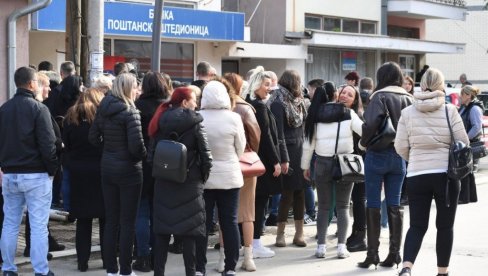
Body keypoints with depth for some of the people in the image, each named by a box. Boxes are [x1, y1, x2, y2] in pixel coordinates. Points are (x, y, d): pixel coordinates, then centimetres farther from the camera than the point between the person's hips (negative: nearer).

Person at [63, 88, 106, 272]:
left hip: (78, 173, 3)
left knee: (83, 219, 7)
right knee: (106, 219, 7)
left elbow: (66, 146, 8)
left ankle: (82, 261, 6)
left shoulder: (70, 117, 4)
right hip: (102, 173, -2)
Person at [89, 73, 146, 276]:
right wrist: (143, 155, -3)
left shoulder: (103, 110, 5)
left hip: (107, 168, 6)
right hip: (128, 169, -6)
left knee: (110, 220, 12)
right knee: (127, 222, 2)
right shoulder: (130, 112, -15)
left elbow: (93, 137, 8)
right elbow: (136, 144, -21)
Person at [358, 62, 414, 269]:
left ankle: (372, 254, 3)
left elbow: (371, 123, -21)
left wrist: (363, 143, -6)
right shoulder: (408, 99, 6)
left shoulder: (380, 97, -10)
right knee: (394, 205, 10)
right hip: (400, 156, 5)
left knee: (373, 205, 2)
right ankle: (394, 253, 12)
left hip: (378, 155, -5)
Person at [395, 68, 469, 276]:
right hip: (446, 175, -1)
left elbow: (401, 148, 1)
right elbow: (463, 143, -5)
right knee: (445, 226, 12)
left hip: (417, 175, 1)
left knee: (417, 225, 7)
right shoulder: (449, 111, -6)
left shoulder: (407, 112, -1)